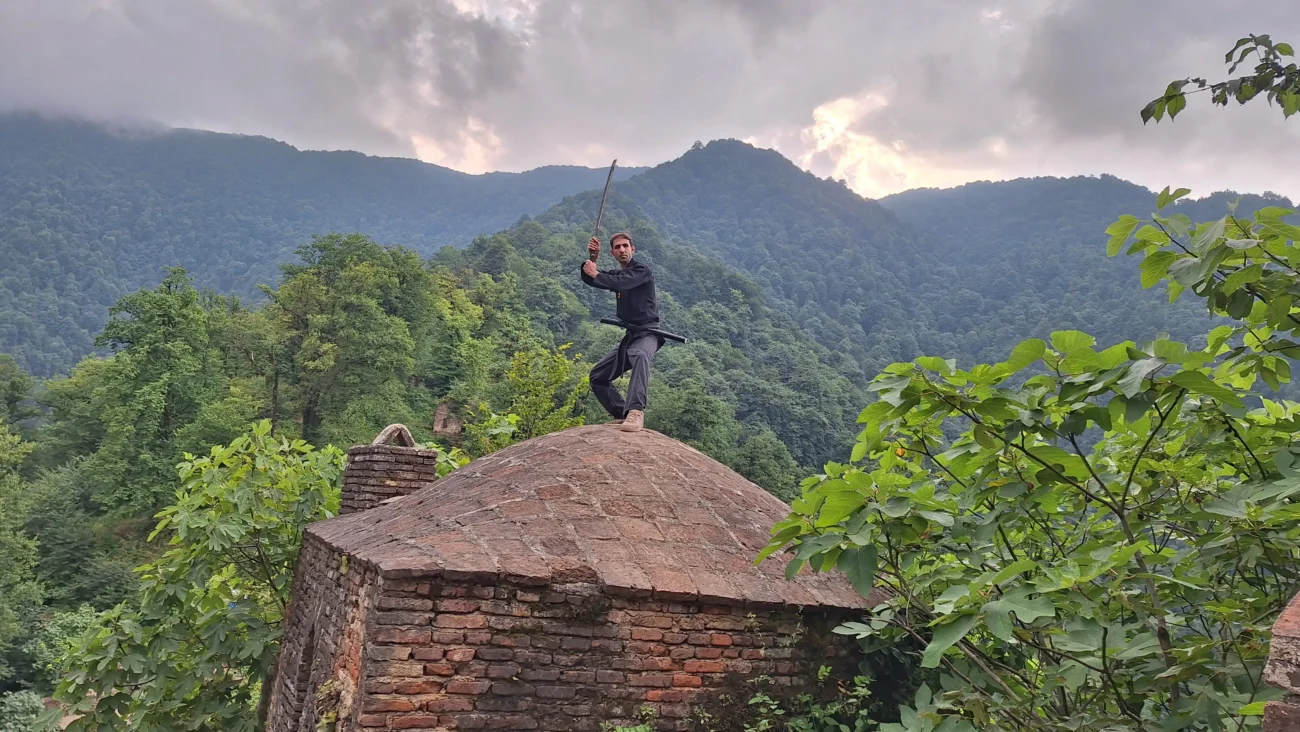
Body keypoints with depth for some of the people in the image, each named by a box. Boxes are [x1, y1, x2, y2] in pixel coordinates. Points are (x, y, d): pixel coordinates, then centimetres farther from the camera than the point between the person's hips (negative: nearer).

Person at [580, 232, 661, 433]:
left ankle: (635, 412, -58)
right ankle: (623, 416, 13)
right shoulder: (615, 274, 18)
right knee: (597, 376, 10)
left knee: (640, 355, -42)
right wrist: (592, 258, -13)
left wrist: (596, 274, -12)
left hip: (647, 333, -9)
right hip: (629, 337, 9)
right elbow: (588, 277, 3)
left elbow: (620, 283, -24)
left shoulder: (641, 270, -5)